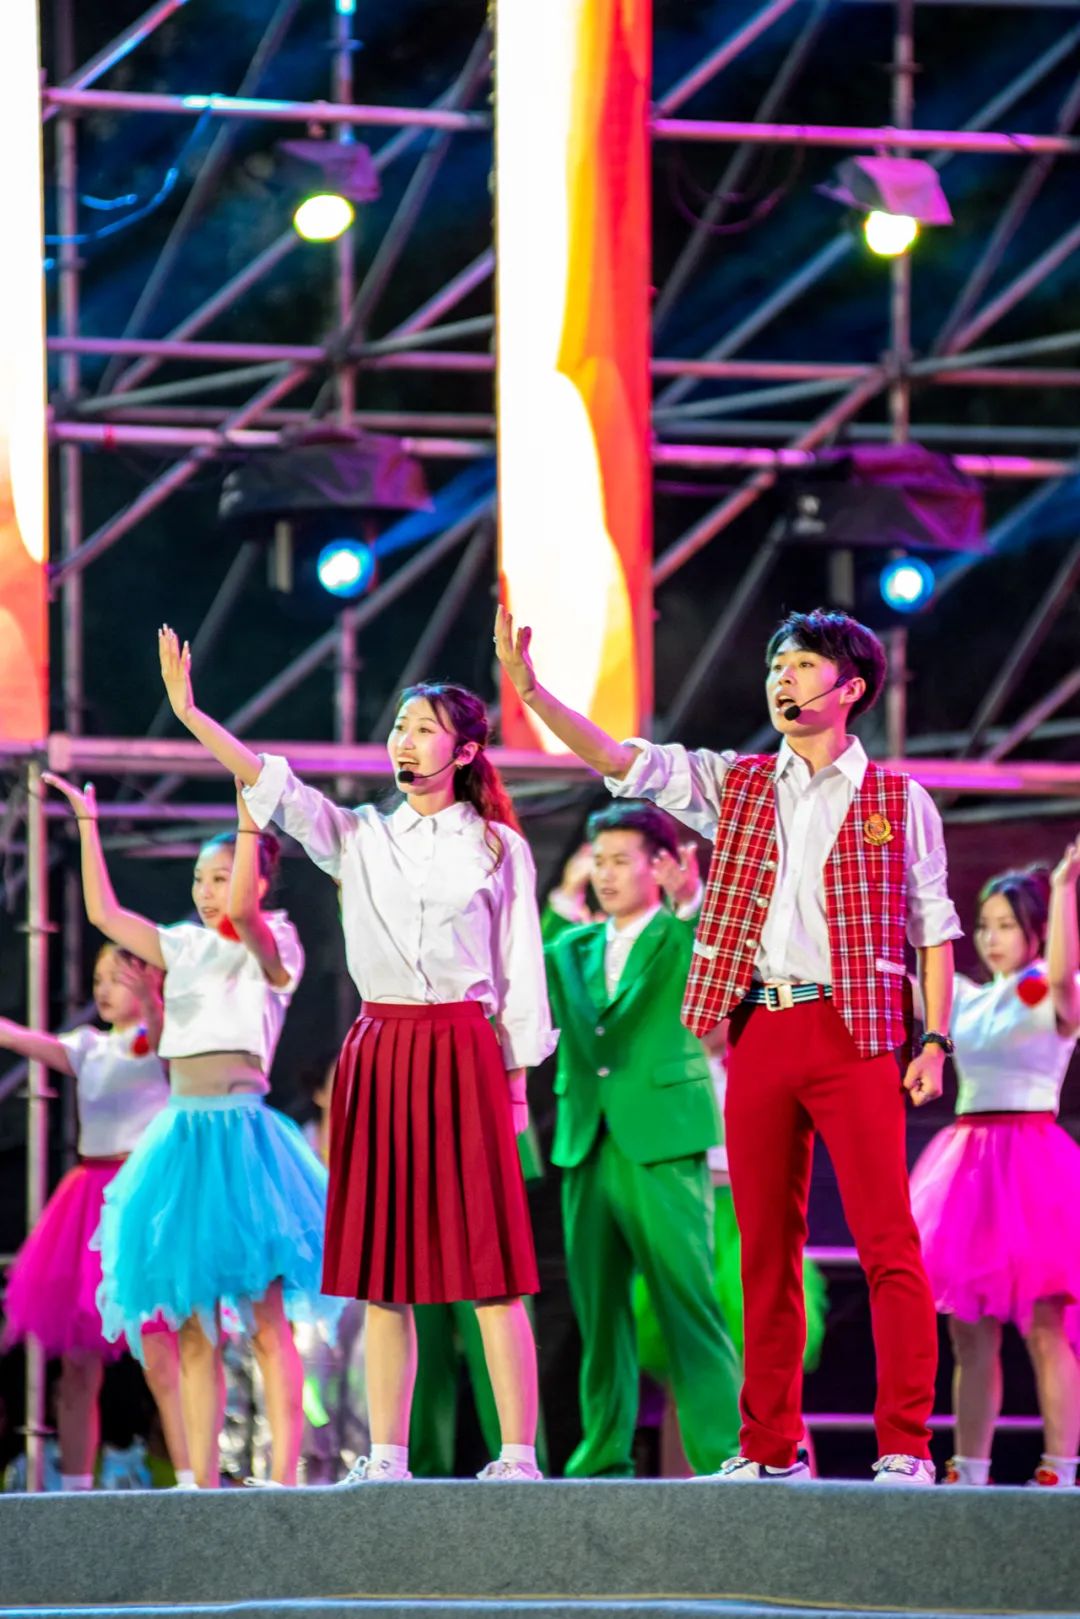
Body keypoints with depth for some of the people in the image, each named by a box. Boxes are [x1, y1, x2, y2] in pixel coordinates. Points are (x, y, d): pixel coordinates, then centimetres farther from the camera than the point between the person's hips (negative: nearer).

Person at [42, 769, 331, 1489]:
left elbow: (241, 911, -22)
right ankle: (203, 1483, 5)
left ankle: (283, 1478, -10)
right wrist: (87, 824, 12)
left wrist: (250, 818, -22)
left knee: (267, 1322, -8)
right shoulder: (186, 947, 16)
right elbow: (104, 913, 13)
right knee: (194, 1329, 4)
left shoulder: (275, 947, -1)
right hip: (182, 1133, 6)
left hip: (242, 1130, -6)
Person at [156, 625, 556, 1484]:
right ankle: (387, 1459, 5)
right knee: (384, 1270, 2)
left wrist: (516, 1082, 2)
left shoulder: (499, 848, 6)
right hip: (379, 1052, 3)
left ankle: (519, 1455, -8)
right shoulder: (360, 838, 11)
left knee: (488, 1260, -7)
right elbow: (273, 785, -1)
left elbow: (520, 970, 6)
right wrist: (190, 713, -12)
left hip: (463, 1053, -3)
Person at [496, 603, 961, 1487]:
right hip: (758, 1032, 4)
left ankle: (906, 1447, -9)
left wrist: (935, 1040, -4)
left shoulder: (899, 802, 7)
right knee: (766, 1244, 6)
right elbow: (622, 762, 6)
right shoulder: (736, 786, 14)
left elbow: (933, 927, 6)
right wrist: (530, 690, -7)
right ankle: (772, 1448, 10)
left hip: (855, 1032, -4)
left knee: (887, 1241, -9)